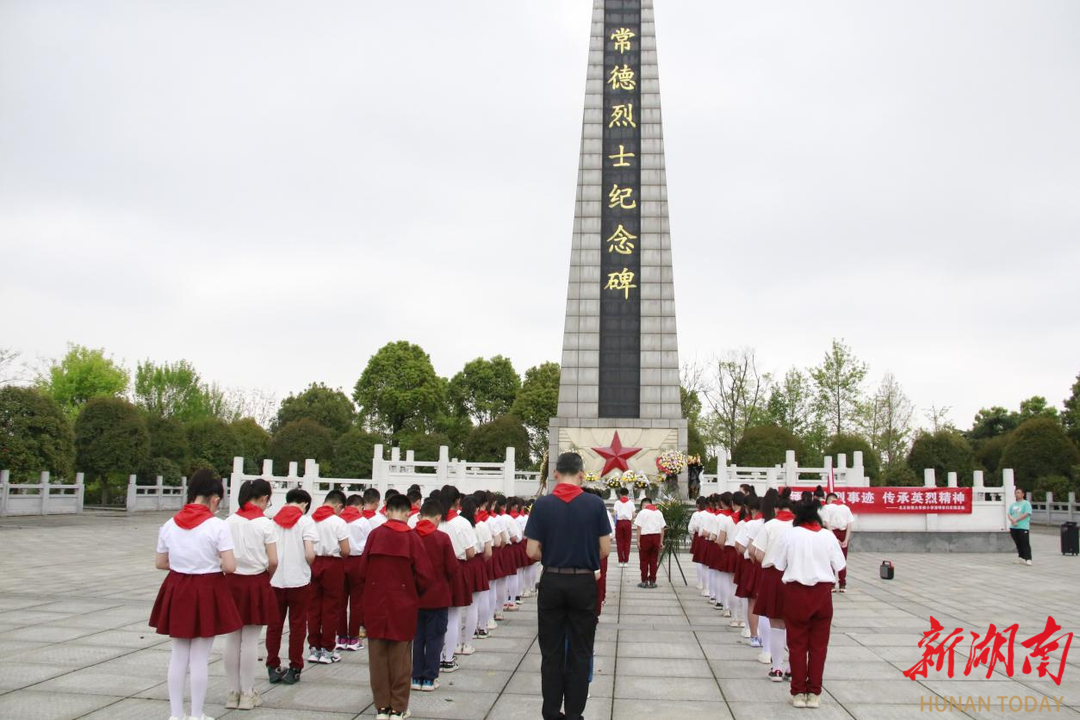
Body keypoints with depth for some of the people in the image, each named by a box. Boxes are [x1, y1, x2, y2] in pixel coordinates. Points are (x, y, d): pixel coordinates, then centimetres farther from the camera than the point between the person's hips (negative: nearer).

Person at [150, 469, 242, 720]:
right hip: (206, 592, -4)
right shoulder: (218, 526, -15)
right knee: (200, 658, 6)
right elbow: (230, 567, -17)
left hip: (177, 591, 4)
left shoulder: (169, 524, -1)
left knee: (177, 656, 14)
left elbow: (160, 563, 7)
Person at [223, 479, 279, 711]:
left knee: (232, 639, 10)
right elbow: (273, 561, -10)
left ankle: (233, 692, 18)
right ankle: (247, 694, 12)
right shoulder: (265, 523, -9)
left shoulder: (229, 521, 0)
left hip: (232, 582, 3)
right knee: (250, 640, 4)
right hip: (256, 584, -3)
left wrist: (231, 571, 12)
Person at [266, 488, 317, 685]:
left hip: (275, 581, 3)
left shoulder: (272, 520, 1)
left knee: (274, 625, 13)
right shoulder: (305, 521, -7)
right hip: (298, 581, -3)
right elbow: (310, 554, -16)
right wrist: (308, 567, 4)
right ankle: (294, 669, 11)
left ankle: (273, 668, 18)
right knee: (297, 625, 8)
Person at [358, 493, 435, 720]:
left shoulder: (374, 534, -5)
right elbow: (424, 575, -10)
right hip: (403, 605, -1)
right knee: (400, 657, 9)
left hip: (375, 603, 1)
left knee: (377, 656, 12)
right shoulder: (412, 537, -9)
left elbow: (362, 570, -2)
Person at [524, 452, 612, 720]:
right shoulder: (595, 504, -6)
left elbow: (532, 552, -7)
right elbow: (605, 549, -5)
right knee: (579, 653, 9)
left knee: (551, 652, 11)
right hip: (583, 583, 0)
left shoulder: (542, 504, -6)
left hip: (551, 583, 1)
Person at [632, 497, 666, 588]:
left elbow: (639, 528, -8)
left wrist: (638, 541, -6)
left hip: (645, 537, -4)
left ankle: (644, 581, 6)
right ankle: (652, 581, 12)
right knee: (653, 561, 9)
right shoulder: (659, 513, 9)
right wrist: (661, 541, 11)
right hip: (656, 537, 4)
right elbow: (662, 528, 7)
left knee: (644, 560, 5)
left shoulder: (642, 512, -4)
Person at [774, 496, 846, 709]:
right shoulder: (828, 536, -4)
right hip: (822, 593, 1)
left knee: (797, 644, 8)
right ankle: (814, 693, 14)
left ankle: (798, 693, 12)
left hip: (796, 592, -1)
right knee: (819, 645, 11)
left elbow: (780, 566, -2)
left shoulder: (790, 534, -6)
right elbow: (839, 567, -1)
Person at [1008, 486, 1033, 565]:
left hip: (1023, 527, -6)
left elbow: (1026, 514, -12)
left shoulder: (1026, 503, 0)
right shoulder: (1013, 505, 18)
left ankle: (1028, 559, -13)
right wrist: (1012, 520, -9)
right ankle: (1021, 557, 21)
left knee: (1025, 543, -10)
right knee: (1018, 544, 11)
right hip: (1013, 527, 6)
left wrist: (1016, 520, -14)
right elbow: (1009, 514, 13)